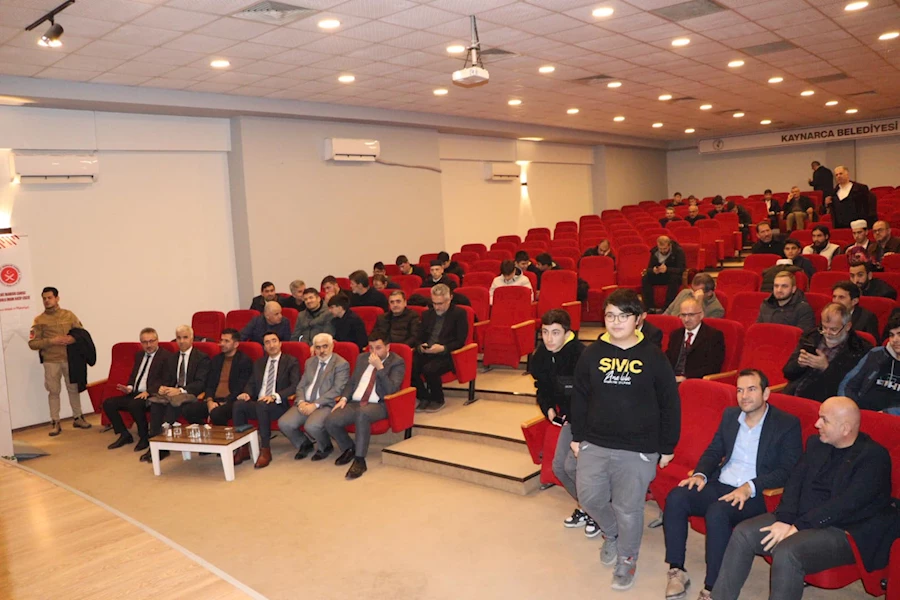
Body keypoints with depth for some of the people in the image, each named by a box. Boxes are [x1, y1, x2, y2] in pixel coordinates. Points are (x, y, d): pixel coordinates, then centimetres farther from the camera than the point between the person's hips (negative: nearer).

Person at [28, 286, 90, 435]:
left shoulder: (69, 315, 5)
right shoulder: (39, 320, 0)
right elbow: (32, 343, -3)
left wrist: (73, 339, -13)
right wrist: (51, 341, -16)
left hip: (70, 359, 1)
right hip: (51, 361, -1)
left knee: (74, 388, 8)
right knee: (54, 391, 2)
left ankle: (77, 418, 20)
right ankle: (55, 423, 9)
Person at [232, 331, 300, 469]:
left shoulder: (291, 362, 5)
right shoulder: (259, 363, 23)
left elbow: (295, 386, -7)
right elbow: (251, 384, 19)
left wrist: (274, 396, -22)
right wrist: (247, 393, -6)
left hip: (279, 405, -5)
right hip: (257, 404, 5)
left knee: (262, 405, -38)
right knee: (238, 404, -27)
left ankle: (265, 451, -28)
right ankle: (242, 449, -19)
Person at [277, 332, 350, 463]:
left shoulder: (341, 364, -3)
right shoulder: (310, 362, 19)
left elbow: (337, 390, -13)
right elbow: (301, 386, 16)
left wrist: (315, 405, -19)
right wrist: (301, 401, -6)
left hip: (326, 405, -6)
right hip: (305, 403, 6)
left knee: (311, 426, -33)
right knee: (284, 423, -17)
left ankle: (325, 447, 2)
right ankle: (305, 444, 13)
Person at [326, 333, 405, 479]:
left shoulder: (397, 362, -1)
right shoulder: (362, 358, 17)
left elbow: (391, 390, -13)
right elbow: (352, 382, 20)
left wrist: (380, 367, -19)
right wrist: (344, 398, 2)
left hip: (378, 405, -6)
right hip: (355, 403, 6)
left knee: (362, 413, -40)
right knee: (330, 421, -20)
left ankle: (360, 460, -27)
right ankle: (349, 448, 10)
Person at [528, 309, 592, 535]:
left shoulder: (581, 355, -27)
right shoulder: (541, 356, -4)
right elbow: (542, 387, 13)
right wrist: (549, 409, -3)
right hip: (570, 417, 7)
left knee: (572, 465, -14)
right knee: (559, 466, 5)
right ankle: (585, 507, 29)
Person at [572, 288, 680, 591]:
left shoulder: (653, 357, -7)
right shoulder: (592, 354, 0)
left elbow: (670, 405, 0)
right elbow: (579, 398, 8)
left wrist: (667, 447, 2)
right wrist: (577, 436, 8)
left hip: (638, 450, -3)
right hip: (594, 445, 3)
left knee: (628, 508, 4)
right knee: (589, 497, 9)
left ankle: (627, 559, 31)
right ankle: (611, 534, 41)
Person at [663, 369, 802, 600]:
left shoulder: (788, 424, -4)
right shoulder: (730, 414, 12)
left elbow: (787, 470, -11)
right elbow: (713, 451, 16)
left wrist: (750, 487, -24)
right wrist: (700, 474, -6)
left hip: (756, 495, -5)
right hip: (720, 485, 5)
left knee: (716, 513, -35)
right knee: (676, 497, -22)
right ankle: (677, 571, -12)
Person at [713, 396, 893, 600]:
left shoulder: (874, 456, -11)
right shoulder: (816, 443, 11)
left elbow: (846, 503, -20)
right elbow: (795, 481, 4)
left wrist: (797, 527, -21)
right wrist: (785, 519, -13)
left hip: (845, 532, -7)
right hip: (800, 519, 7)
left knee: (787, 552, -33)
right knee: (743, 533, -11)